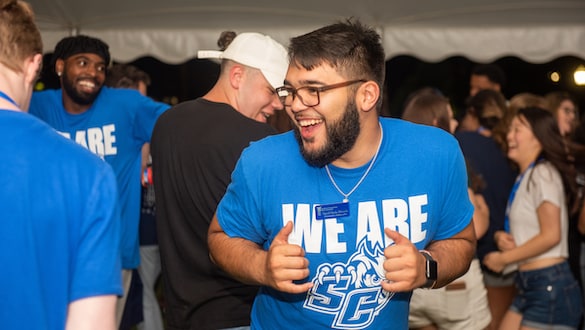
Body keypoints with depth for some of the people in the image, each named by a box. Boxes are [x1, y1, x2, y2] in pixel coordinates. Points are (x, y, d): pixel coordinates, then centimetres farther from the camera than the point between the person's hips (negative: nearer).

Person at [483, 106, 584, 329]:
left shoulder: (543, 173, -12)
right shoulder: (524, 177, 16)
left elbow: (551, 235, -19)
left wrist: (503, 259, -11)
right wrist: (502, 237, 1)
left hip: (551, 286, -9)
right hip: (528, 285, 9)